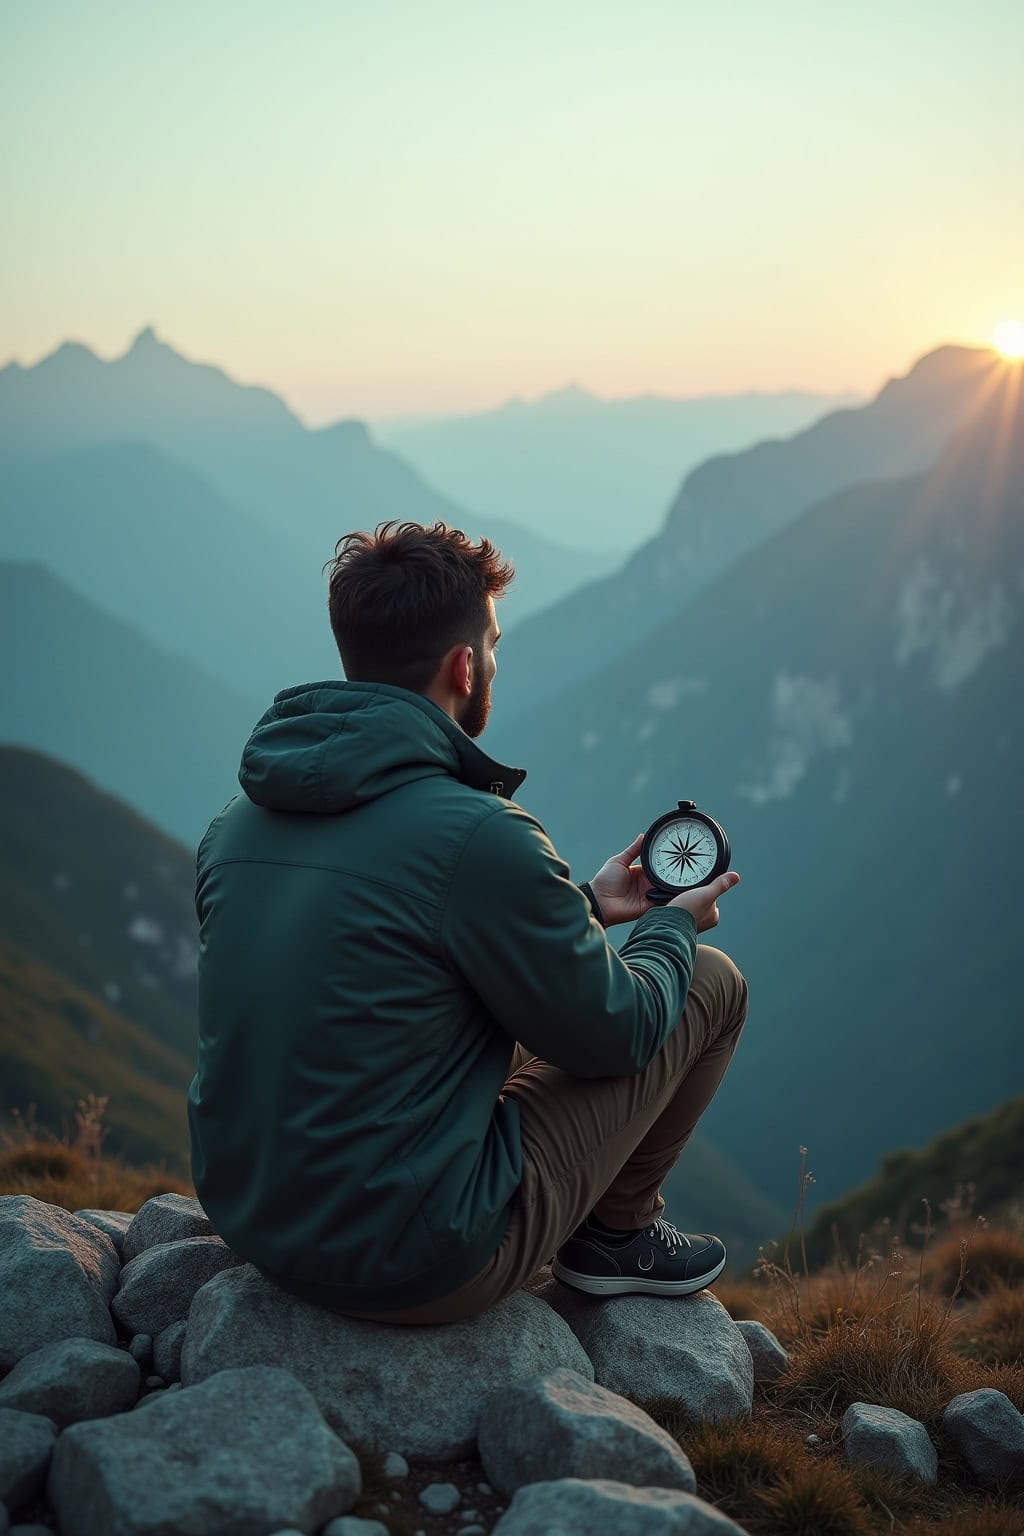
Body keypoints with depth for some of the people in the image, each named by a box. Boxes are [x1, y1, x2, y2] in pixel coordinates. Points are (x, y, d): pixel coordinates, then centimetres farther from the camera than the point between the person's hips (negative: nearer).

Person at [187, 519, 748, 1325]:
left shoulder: (238, 822, 1)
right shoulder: (476, 834, -23)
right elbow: (613, 1034, -9)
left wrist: (582, 907, 22)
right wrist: (674, 924, 11)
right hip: (419, 1265, -7)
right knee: (712, 982, 7)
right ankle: (617, 1232, 24)